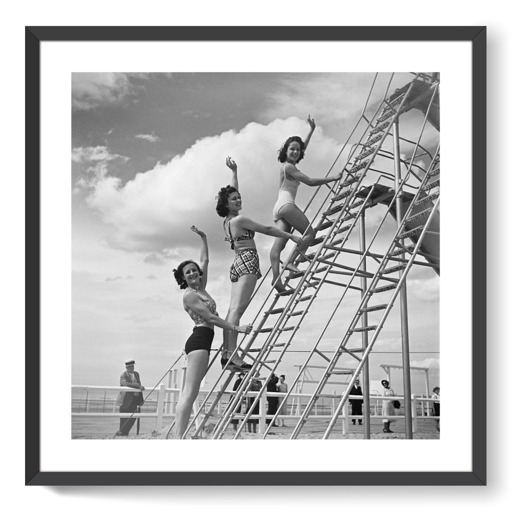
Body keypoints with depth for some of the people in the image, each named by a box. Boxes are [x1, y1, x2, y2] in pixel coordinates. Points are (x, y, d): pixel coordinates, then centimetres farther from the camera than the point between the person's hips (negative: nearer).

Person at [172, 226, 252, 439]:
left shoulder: (201, 288, 17)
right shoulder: (189, 295, -7)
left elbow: (205, 261, 29)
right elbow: (210, 317, -12)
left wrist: (203, 238, 33)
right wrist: (236, 328, -13)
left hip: (201, 341, 9)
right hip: (199, 339, -9)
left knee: (187, 392, 6)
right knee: (190, 392, -16)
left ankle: (177, 436, 7)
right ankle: (179, 437, -20)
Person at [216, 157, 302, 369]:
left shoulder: (228, 221, 18)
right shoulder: (240, 220, -6)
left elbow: (233, 192, 31)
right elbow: (267, 230, -3)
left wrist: (234, 171, 36)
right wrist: (291, 236, 2)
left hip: (238, 264, 10)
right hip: (247, 262, -10)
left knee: (233, 310, 2)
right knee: (237, 309, -18)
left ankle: (226, 352, 0)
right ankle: (231, 353, -24)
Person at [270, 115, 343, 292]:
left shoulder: (288, 166, 24)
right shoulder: (288, 167, -2)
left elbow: (303, 146, 39)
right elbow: (310, 181, -7)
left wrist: (312, 130, 42)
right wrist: (333, 178, 0)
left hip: (278, 207, 9)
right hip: (286, 203, -9)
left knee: (279, 242, -10)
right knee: (310, 232, -5)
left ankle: (276, 276, -25)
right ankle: (291, 261, -20)